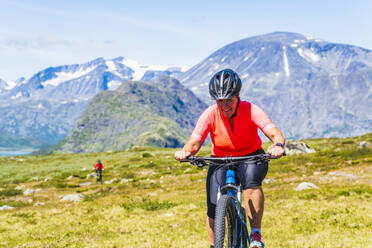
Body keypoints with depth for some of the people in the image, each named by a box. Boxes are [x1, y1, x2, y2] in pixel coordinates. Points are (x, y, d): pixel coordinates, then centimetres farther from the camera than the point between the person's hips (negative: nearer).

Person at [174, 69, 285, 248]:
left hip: (251, 158, -1)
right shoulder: (210, 114, -18)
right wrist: (185, 151, -48)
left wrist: (278, 145, -54)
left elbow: (274, 133, -31)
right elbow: (194, 141, -25)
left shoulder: (250, 110, -21)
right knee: (214, 209, -13)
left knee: (251, 177, -37)